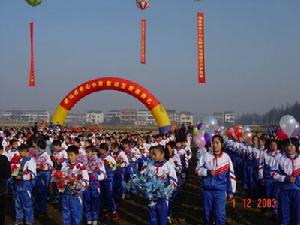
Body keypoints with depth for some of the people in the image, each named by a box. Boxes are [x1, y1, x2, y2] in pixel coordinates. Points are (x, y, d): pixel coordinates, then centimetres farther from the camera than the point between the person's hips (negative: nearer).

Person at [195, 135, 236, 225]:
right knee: (207, 213, 12)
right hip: (207, 189, 1)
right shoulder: (206, 155, -1)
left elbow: (231, 176, 2)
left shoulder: (226, 158, -2)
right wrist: (208, 171, -15)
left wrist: (231, 191, 3)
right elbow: (198, 169, 3)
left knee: (220, 215, -4)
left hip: (221, 190, -1)